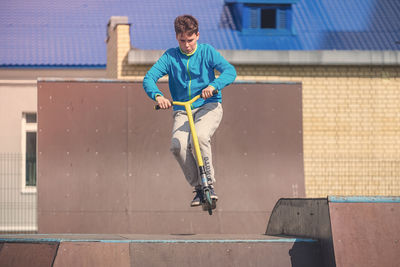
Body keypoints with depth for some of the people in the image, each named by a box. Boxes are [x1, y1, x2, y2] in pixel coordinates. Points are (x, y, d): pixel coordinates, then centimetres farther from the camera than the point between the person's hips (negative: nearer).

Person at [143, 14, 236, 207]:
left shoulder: (207, 52, -1)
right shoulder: (170, 56, 2)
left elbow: (230, 71, -15)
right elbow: (149, 78, -7)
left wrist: (213, 86, -34)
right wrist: (157, 95, -29)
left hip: (208, 106, -2)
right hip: (182, 110, 2)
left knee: (200, 137, -33)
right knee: (178, 146, -25)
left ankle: (209, 183, -18)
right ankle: (198, 188, -8)